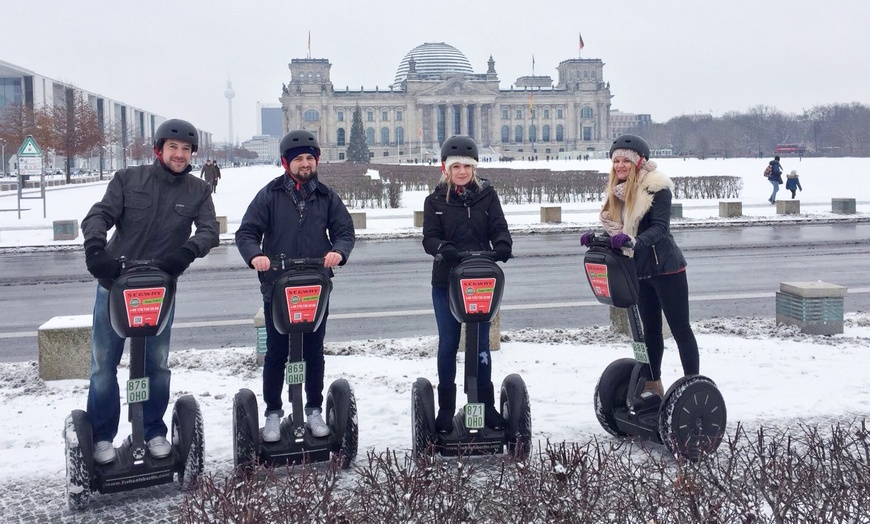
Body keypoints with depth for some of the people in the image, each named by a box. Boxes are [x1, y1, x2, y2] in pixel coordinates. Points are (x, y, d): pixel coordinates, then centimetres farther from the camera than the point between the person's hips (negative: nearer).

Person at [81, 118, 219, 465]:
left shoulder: (198, 192, 3)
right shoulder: (128, 179, 0)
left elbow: (209, 230, -9)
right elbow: (99, 215, -9)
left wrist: (187, 251, -30)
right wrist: (95, 247, -29)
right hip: (114, 284, -1)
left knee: (157, 365, 9)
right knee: (103, 364, 4)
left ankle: (154, 431, 24)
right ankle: (102, 436, 17)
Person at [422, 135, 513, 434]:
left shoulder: (487, 196, 6)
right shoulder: (435, 201, 5)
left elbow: (499, 228, -3)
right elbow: (430, 237, -6)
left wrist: (502, 245, -26)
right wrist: (443, 249, -28)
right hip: (445, 282, 0)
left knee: (481, 344, 5)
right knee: (447, 344, 5)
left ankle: (487, 406, 16)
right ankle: (446, 409, 16)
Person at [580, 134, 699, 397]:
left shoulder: (657, 187, -15)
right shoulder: (618, 191, 7)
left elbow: (660, 227, -24)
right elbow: (614, 227, 10)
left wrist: (633, 240, -39)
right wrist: (594, 237, -9)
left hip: (666, 268, -8)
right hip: (640, 269, 8)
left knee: (680, 329, -1)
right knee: (650, 327, 18)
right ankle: (653, 384, 30)